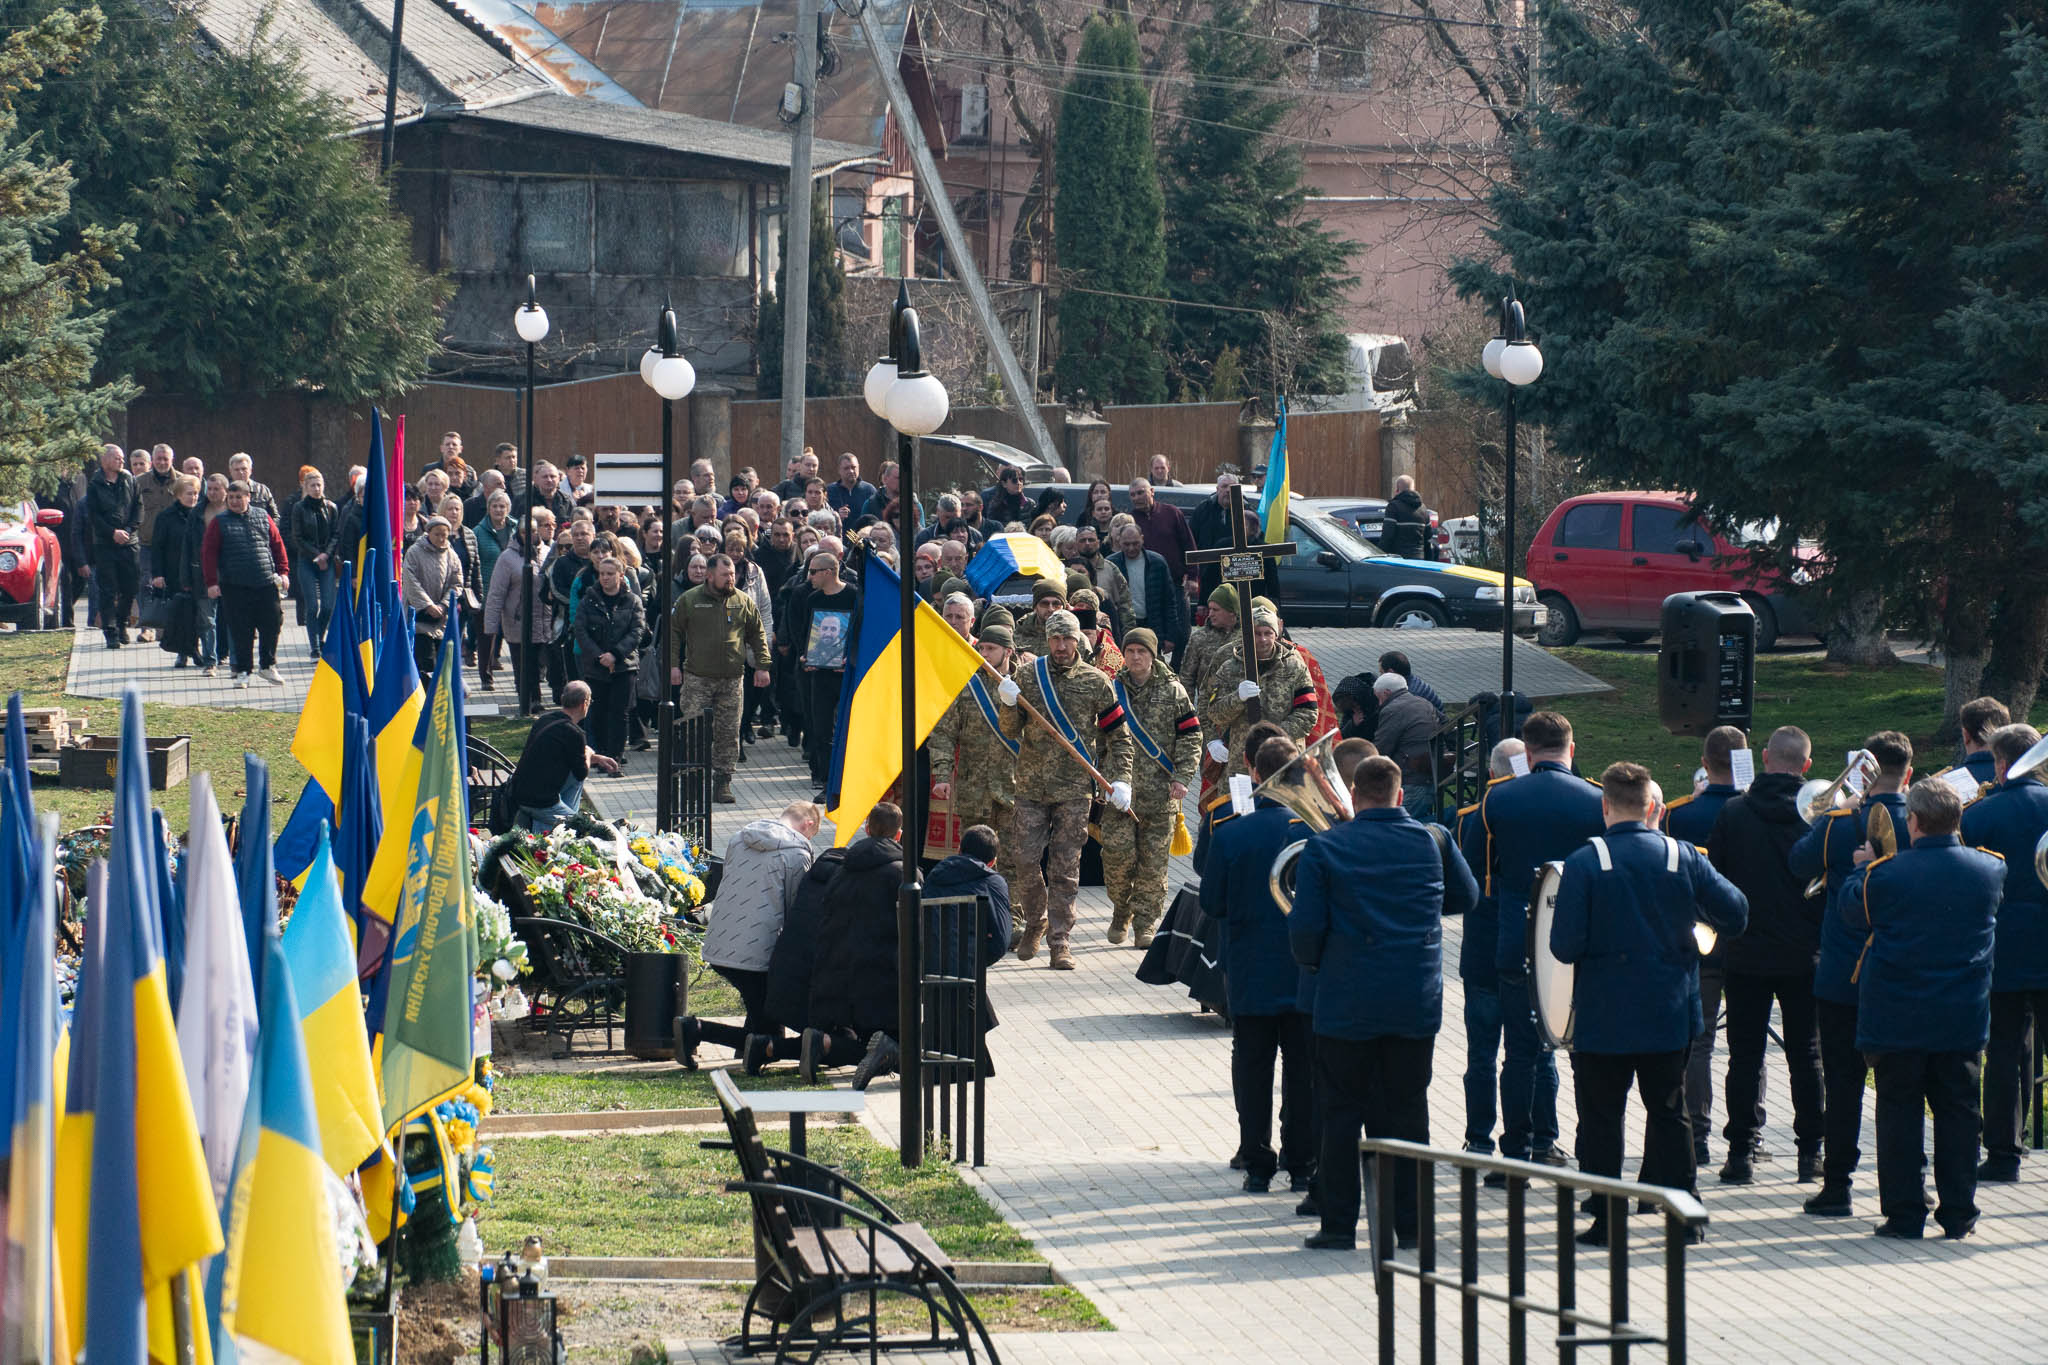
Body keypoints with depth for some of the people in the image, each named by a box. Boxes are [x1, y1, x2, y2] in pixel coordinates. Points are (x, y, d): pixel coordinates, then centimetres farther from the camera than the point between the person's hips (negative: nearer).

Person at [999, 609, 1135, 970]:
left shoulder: (1095, 683, 2)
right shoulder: (1028, 677, 5)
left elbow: (1119, 737, 8)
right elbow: (1011, 731, 6)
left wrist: (1120, 780, -4)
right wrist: (1009, 705, -14)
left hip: (1074, 791, -1)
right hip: (1031, 787, 1)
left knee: (1065, 869, -2)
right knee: (1026, 862, 1)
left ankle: (1061, 941, 2)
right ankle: (1035, 923, 24)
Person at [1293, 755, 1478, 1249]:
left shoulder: (1325, 849, -8)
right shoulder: (1434, 841, 0)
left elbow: (1305, 926, -10)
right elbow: (1466, 897, 15)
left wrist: (1314, 963, 10)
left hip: (1347, 1000, -2)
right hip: (1416, 1002, 2)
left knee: (1342, 1113, 6)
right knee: (1407, 1110, 10)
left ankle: (1339, 1225, 6)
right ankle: (1410, 1222, 12)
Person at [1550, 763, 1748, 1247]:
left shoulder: (1585, 863, -12)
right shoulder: (1683, 858, -5)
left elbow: (1565, 947, -15)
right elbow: (1736, 915, -2)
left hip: (1602, 1017, -3)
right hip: (1669, 1015, 3)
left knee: (1601, 1118, 6)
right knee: (1669, 1113, 13)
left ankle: (1606, 1220, 6)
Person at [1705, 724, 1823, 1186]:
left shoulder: (1732, 813, -8)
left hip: (1745, 953, 0)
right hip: (1803, 953, 0)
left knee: (1745, 1055, 7)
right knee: (1806, 1053, 9)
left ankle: (1742, 1151, 4)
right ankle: (1811, 1151, 10)